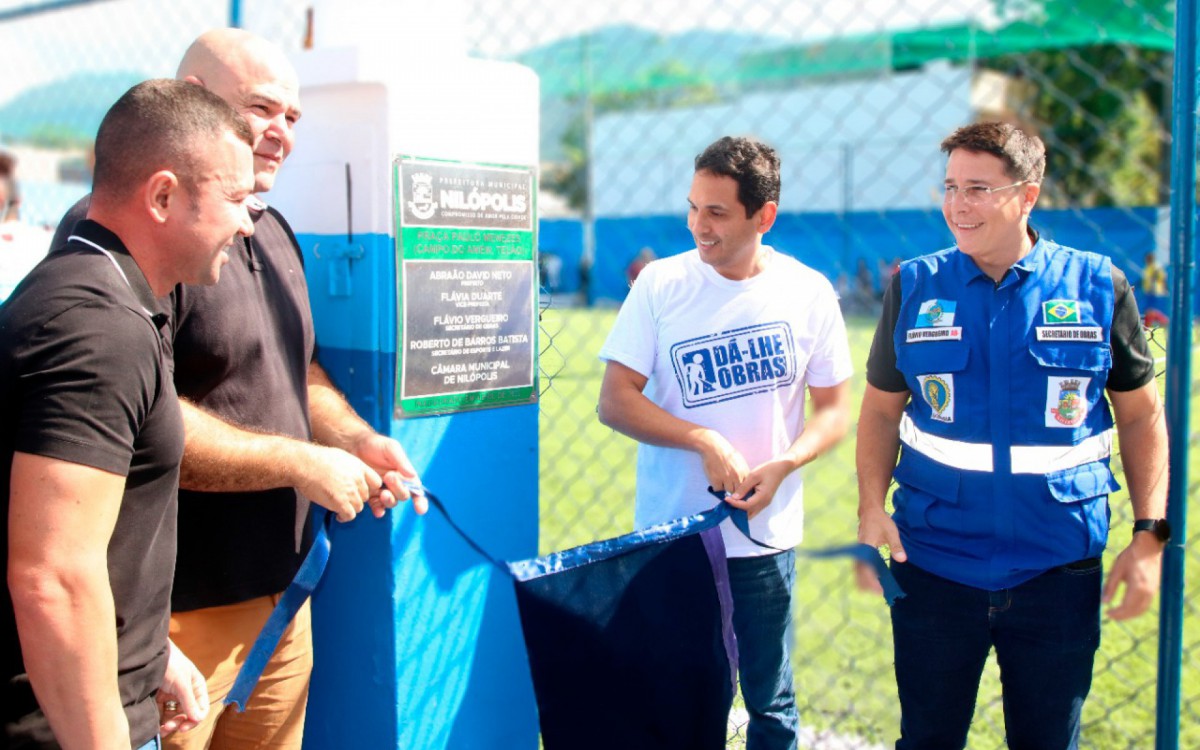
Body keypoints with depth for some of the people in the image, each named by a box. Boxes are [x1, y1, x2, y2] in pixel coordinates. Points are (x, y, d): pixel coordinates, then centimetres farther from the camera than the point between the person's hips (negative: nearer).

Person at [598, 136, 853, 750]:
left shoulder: (808, 293, -2)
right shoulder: (660, 285, -5)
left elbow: (833, 409, 3)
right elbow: (615, 401, -6)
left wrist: (781, 466, -15)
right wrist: (705, 439, -19)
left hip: (767, 535, 1)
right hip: (670, 534, 0)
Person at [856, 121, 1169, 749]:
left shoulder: (1097, 287, -3)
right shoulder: (915, 287, -1)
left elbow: (1142, 415, 4)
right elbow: (881, 409, 6)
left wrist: (1149, 534, -3)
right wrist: (872, 508, -9)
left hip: (1058, 571, 0)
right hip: (933, 563, 1)